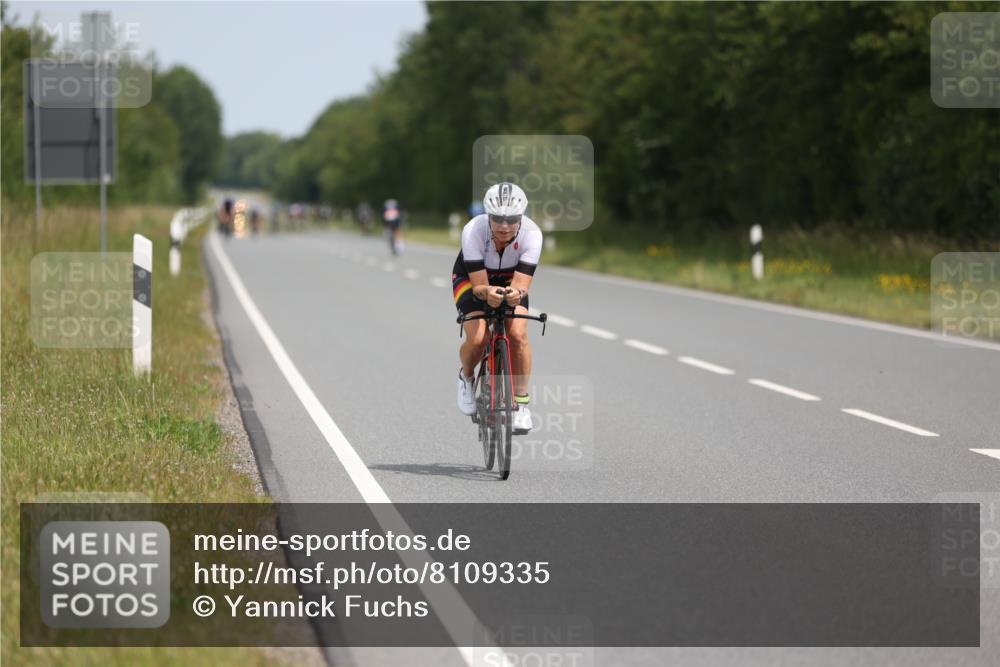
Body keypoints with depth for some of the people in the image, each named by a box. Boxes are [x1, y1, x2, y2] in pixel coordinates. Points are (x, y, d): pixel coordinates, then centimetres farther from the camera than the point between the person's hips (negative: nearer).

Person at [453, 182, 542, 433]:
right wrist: (487, 293, -58)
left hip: (509, 280, 1)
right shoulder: (473, 231, -35)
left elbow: (521, 283, -35)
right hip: (471, 278, -1)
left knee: (518, 334, -23)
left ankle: (521, 402, -5)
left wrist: (517, 294, -58)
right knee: (477, 338, -23)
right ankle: (466, 378, 12)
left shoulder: (531, 234, -31)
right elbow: (479, 285, -34)